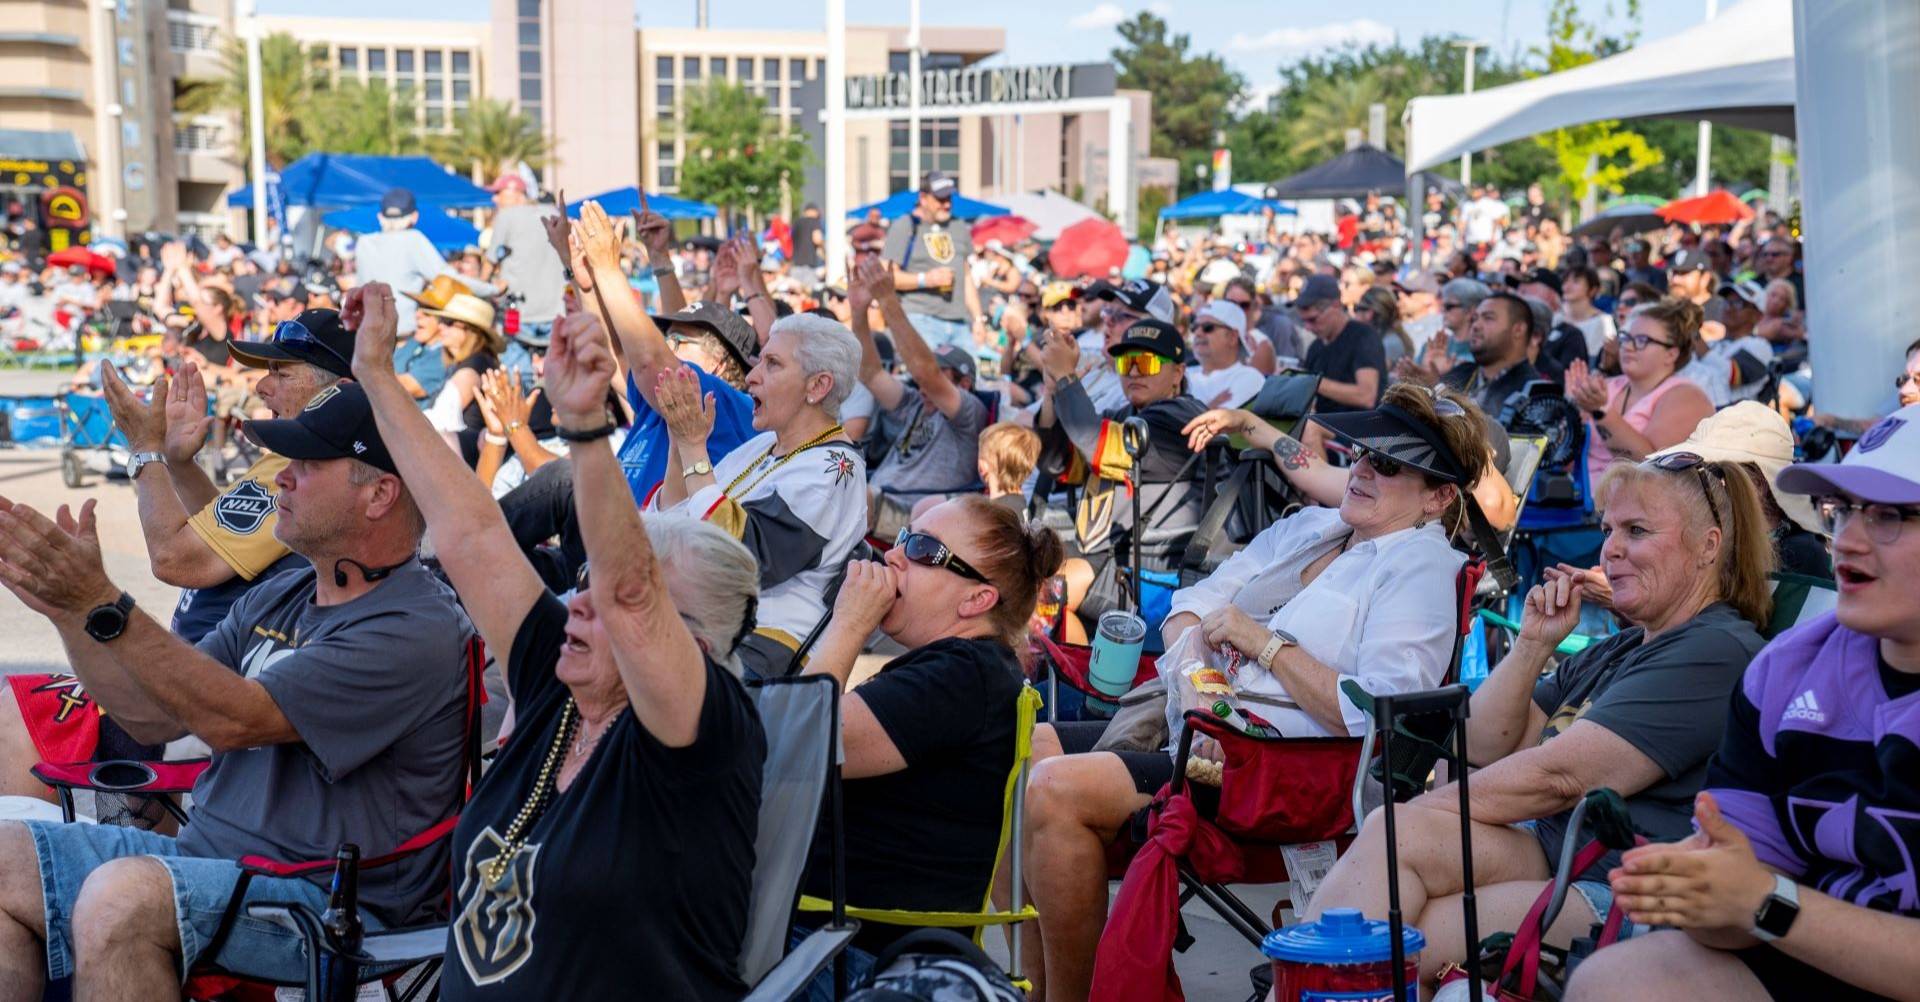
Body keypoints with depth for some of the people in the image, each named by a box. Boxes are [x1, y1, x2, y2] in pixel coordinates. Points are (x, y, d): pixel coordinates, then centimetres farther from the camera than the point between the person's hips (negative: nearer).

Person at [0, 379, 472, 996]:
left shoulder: (418, 631, -16)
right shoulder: (276, 599, 14)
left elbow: (233, 720, -22)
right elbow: (152, 719, 14)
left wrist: (101, 602, -21)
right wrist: (67, 609, 1)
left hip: (332, 899, -9)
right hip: (201, 854, 9)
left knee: (123, 897, -32)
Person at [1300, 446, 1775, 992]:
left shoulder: (1717, 653, -8)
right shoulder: (1617, 651, 22)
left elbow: (1559, 776, -15)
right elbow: (1484, 747, 20)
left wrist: (1413, 814, -9)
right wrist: (1534, 642, 8)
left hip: (1620, 893, -8)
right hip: (1545, 851, 8)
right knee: (1391, 834, -21)